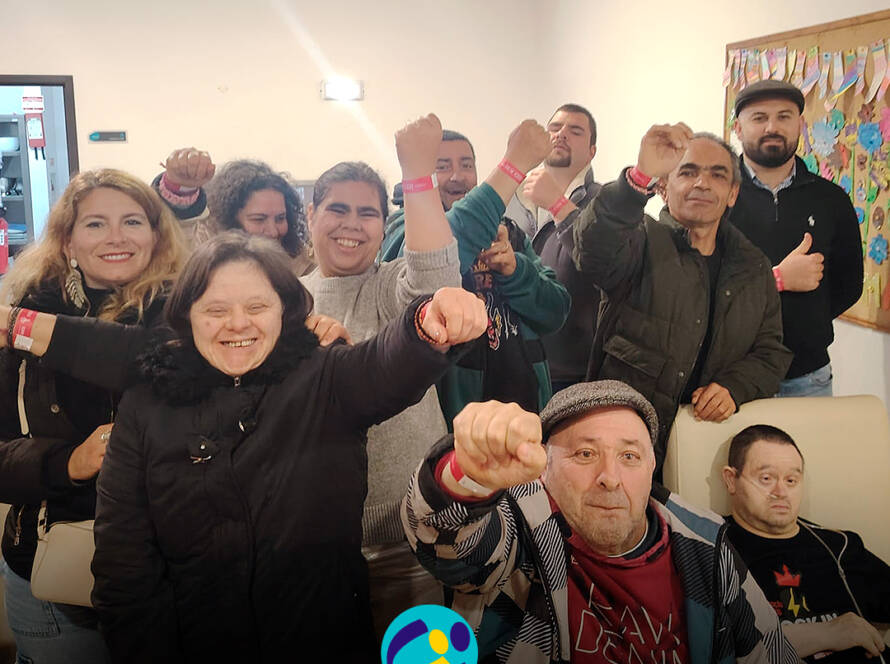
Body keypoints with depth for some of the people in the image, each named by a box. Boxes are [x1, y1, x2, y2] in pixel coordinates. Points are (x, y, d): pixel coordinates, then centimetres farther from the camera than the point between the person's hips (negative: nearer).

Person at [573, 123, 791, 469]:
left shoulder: (754, 266, 16)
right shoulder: (643, 241, 1)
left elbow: (772, 351, 17)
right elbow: (594, 248, -23)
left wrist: (734, 387, -4)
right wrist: (641, 175, -38)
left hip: (711, 433, 4)